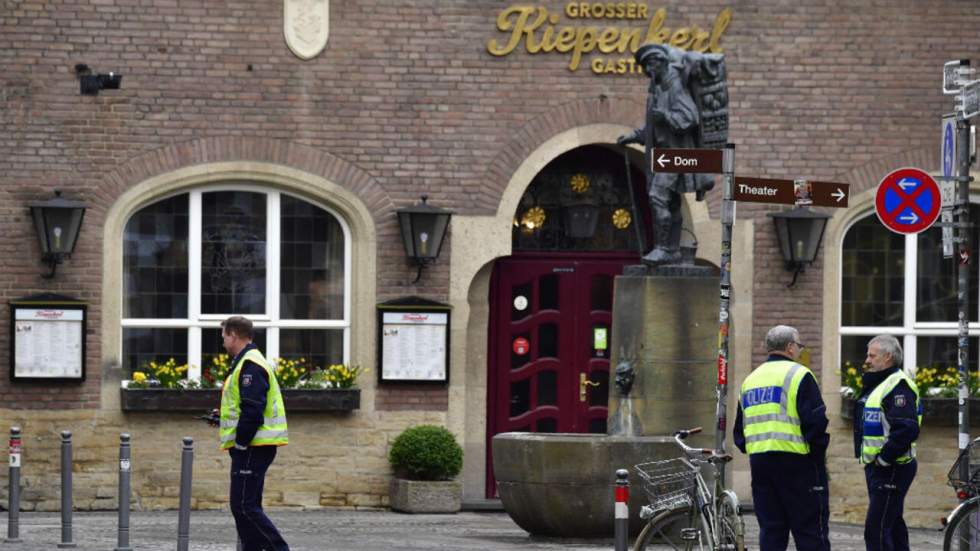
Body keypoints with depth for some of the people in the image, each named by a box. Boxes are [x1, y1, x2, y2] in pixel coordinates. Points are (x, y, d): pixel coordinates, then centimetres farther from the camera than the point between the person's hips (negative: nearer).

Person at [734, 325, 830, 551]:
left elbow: (739, 430, 19)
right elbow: (815, 420, -13)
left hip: (759, 462, 6)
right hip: (796, 462, -6)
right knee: (811, 532, -3)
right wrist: (818, 448, -1)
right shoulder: (798, 375, -6)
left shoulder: (750, 380, 17)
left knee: (771, 530, 9)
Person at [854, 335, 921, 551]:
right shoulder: (877, 384, 18)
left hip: (891, 469, -11)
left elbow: (906, 429, -27)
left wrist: (884, 458, -21)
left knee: (876, 529, -14)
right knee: (893, 526, 16)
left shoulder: (898, 385, -16)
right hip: (877, 468, 11)